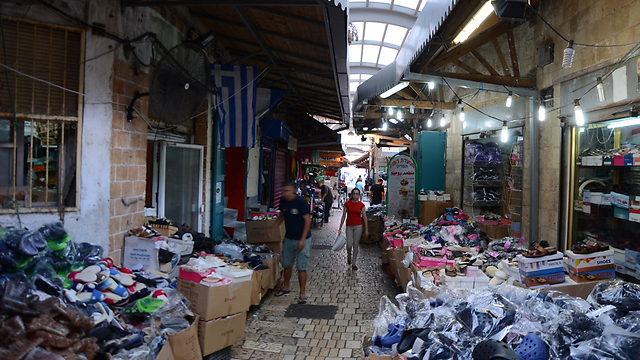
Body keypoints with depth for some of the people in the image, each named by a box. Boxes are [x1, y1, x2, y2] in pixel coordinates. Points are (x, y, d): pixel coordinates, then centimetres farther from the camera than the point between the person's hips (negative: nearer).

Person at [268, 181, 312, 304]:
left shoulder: (301, 202, -19)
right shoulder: (283, 201, 0)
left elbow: (307, 220, -17)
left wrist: (302, 239, -20)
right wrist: (272, 228, 8)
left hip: (302, 239, -6)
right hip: (288, 238, 6)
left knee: (301, 267, -4)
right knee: (287, 264, 17)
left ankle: (302, 294, 6)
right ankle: (286, 287, 36)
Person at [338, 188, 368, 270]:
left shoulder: (361, 205, -2)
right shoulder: (347, 204, -1)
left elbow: (364, 217, 1)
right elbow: (343, 216, 4)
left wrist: (366, 229, -1)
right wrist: (340, 228, 4)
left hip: (358, 226, 0)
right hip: (349, 226, 0)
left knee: (356, 245, 3)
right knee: (349, 244, -4)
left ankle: (354, 263, 16)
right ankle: (349, 255, 30)